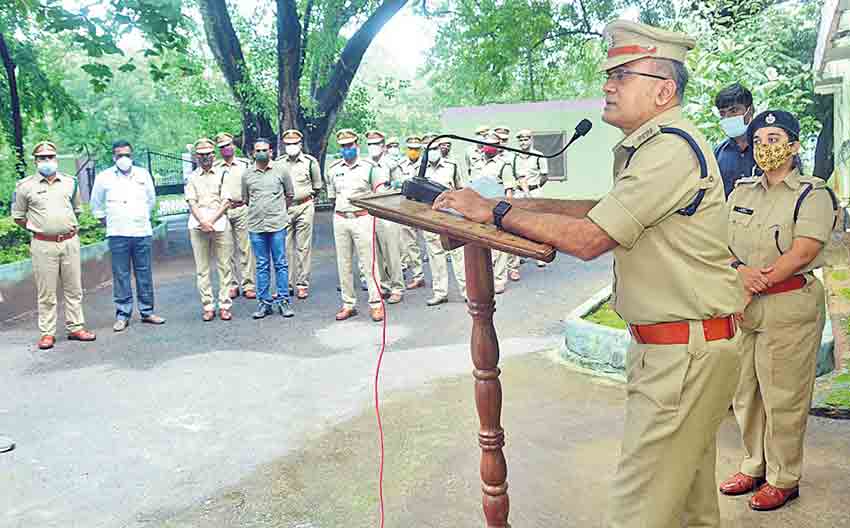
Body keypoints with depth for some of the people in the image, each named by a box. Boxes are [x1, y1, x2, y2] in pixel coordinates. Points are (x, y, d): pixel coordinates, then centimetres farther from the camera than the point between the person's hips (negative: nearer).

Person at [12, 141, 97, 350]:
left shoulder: (70, 182, 10)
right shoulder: (25, 186, 1)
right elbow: (18, 217, 9)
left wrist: (70, 227, 13)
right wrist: (39, 228, 3)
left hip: (70, 242, 3)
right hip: (43, 245, -3)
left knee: (74, 289, 7)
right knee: (46, 293, 2)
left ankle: (75, 328, 16)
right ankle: (47, 333, 9)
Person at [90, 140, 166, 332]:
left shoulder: (143, 174, 9)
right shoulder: (104, 177, 4)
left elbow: (151, 200, 22)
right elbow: (96, 206, 15)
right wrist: (107, 222, 12)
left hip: (143, 232, 2)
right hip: (118, 235, -2)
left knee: (145, 274, 5)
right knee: (121, 276, 0)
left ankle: (147, 312, 14)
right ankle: (122, 314, 7)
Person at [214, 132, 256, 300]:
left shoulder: (245, 164, 9)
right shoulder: (214, 167, 10)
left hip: (242, 209, -1)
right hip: (222, 212, 1)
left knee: (246, 248, -3)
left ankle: (248, 285, 2)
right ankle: (232, 285, 11)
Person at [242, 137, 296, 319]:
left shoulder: (281, 170, 3)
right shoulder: (247, 174, 7)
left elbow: (290, 195, 11)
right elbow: (245, 199, 18)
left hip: (277, 224, -2)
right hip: (256, 226, 2)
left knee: (281, 264, 1)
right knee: (262, 266, 7)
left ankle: (283, 301, 9)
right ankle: (264, 302, 13)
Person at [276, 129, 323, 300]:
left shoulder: (310, 162, 2)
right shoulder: (278, 163, 7)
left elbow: (317, 186, 12)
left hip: (304, 207, -2)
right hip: (283, 208, 2)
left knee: (304, 247, -1)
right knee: (285, 247, 3)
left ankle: (302, 284, 5)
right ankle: (287, 283, 12)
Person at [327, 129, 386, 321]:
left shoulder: (369, 167, -2)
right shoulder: (333, 169, 9)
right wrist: (341, 211, 10)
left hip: (362, 218, -4)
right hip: (340, 220, 4)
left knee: (368, 261, -4)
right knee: (343, 264, 7)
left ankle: (375, 303, 2)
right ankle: (348, 304, 16)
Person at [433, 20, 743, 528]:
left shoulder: (671, 148, -20)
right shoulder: (646, 146, 14)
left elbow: (588, 239, -24)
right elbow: (609, 209, 21)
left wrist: (496, 211, -14)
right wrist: (530, 204, 8)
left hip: (687, 351, -10)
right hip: (671, 346, 10)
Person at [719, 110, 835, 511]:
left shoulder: (812, 194, -5)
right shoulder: (742, 191, 13)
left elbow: (801, 254, -16)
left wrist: (755, 286, -17)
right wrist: (739, 271, -15)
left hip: (789, 307, -6)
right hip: (741, 308, 6)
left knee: (782, 396, 2)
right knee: (745, 392, 13)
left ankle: (784, 478, 17)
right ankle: (754, 466, 29)